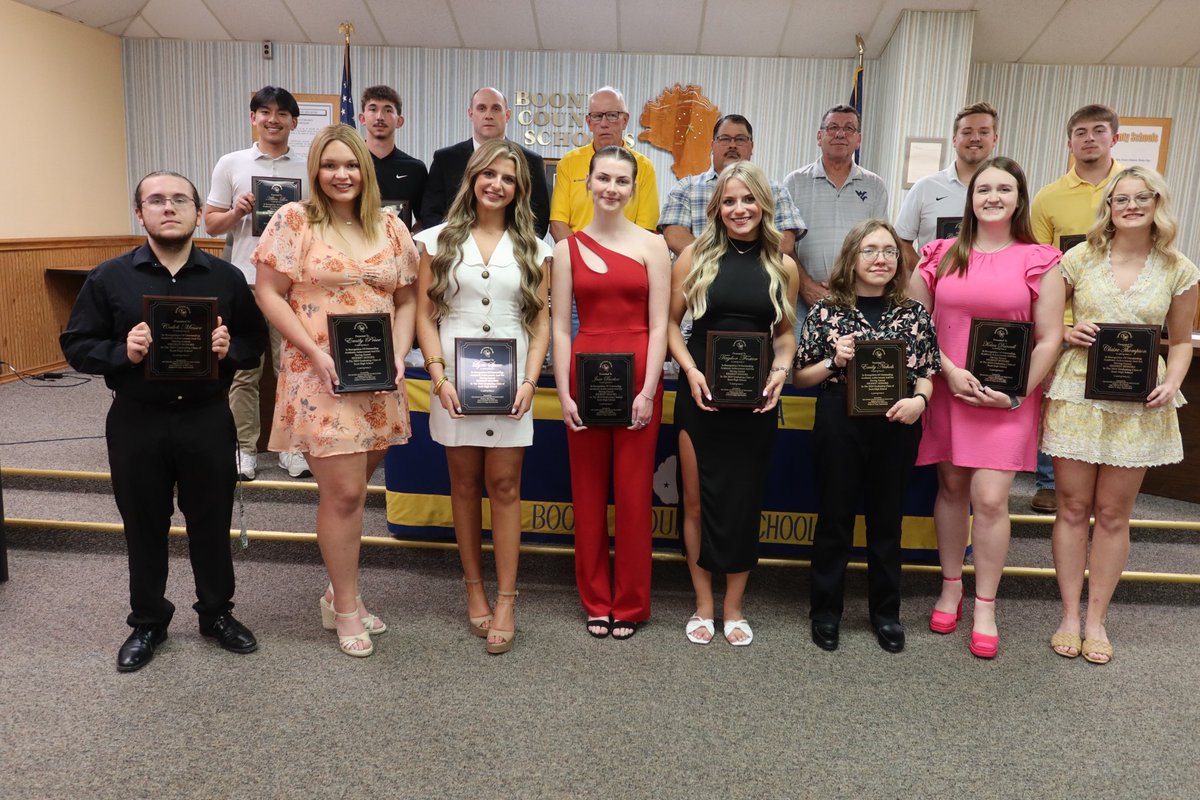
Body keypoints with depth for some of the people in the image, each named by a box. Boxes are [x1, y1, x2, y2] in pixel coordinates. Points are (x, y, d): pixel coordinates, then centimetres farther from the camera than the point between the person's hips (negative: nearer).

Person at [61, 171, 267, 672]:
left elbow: (256, 341, 5)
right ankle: (147, 622, 32)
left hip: (207, 420, 0)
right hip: (136, 423, 0)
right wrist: (123, 353, -19)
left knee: (212, 522, 12)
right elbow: (76, 346, 0)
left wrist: (229, 349, -16)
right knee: (144, 526, 13)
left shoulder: (226, 278, 1)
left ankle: (217, 613, 32)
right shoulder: (109, 278, -1)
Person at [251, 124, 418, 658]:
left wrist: (399, 354, -3)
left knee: (349, 491, 12)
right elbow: (269, 295, -4)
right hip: (321, 378, -4)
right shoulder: (294, 221, -2)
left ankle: (340, 591, 30)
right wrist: (316, 353, -14)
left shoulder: (391, 228, 9)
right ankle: (346, 609, 14)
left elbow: (406, 300, 12)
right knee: (344, 492, -4)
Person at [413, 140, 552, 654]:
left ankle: (505, 600, 8)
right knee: (465, 484, 8)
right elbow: (424, 315, 3)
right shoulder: (439, 241, 6)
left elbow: (541, 322, 6)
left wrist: (530, 381, -7)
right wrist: (439, 376, -8)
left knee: (504, 486, 0)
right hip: (456, 382, 0)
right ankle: (474, 587, 22)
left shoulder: (533, 248, 9)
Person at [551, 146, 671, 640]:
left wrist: (648, 390, -10)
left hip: (638, 377, -1)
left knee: (633, 491, 4)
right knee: (588, 491, 9)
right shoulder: (568, 249, 7)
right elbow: (560, 328, 4)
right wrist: (564, 392, -5)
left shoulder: (652, 245, 3)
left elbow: (658, 325, -2)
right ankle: (595, 600, 24)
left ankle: (630, 604, 19)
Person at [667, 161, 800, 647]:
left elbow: (785, 332, 14)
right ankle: (704, 606, 21)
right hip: (701, 393, -1)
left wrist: (780, 371, -5)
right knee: (697, 499, 5)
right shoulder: (696, 256, 1)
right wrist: (690, 371, -12)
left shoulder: (783, 266, 5)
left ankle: (733, 608, 23)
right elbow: (671, 322, 2)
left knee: (744, 500, 8)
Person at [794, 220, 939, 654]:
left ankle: (886, 612, 30)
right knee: (834, 517, 8)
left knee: (887, 519, 13)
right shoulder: (826, 311, -1)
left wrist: (919, 399, -10)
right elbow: (799, 377, 3)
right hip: (839, 426, -2)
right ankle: (825, 611, 24)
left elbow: (927, 372, 10)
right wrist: (834, 361, -14)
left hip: (896, 427, 2)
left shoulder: (915, 314, 5)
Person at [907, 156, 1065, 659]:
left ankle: (985, 609, 10)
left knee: (990, 499, -6)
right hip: (947, 392, 2)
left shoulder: (1039, 261, 0)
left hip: (1007, 399, -2)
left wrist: (1018, 394, -8)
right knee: (951, 487, 9)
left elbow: (1049, 338, 0)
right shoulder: (943, 255, 5)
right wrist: (949, 371, -9)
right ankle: (951, 587, 26)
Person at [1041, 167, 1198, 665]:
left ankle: (1096, 620, 20)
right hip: (1078, 395, 0)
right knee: (1073, 508, 4)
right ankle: (1069, 617, 17)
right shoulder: (1080, 259, 1)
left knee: (1113, 515, 7)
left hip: (1139, 405, 1)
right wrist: (1065, 334, -11)